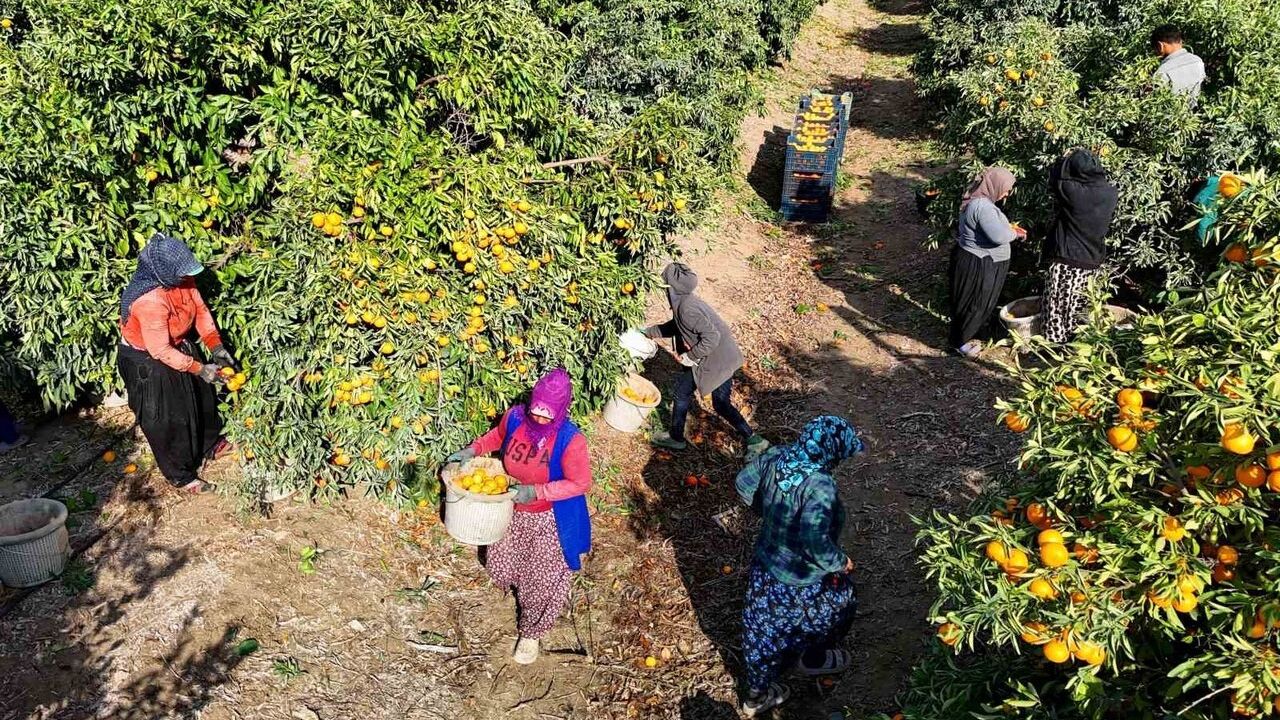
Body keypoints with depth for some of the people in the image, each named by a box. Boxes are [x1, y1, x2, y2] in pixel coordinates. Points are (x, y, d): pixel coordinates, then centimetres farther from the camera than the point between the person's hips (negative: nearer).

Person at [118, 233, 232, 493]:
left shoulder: (182, 279, -16)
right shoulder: (149, 301, -38)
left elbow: (199, 308, -4)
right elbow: (160, 350, -31)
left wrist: (215, 346, -12)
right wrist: (199, 369, -25)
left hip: (177, 345, 8)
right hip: (147, 359, -8)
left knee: (201, 395, 23)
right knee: (166, 419, 6)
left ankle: (209, 444, 49)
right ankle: (181, 474, 24)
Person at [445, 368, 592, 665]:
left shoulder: (570, 440, -31)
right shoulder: (515, 416, -17)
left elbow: (580, 484, -23)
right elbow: (499, 435, 7)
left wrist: (537, 491, -31)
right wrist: (473, 449, -6)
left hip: (548, 519, -5)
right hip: (512, 510, 5)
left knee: (541, 579, 10)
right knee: (500, 566, 23)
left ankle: (531, 633, 37)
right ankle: (518, 586, 60)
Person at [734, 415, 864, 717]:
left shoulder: (774, 458, -13)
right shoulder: (819, 486, -35)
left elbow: (744, 484, 3)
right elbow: (816, 545, -39)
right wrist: (840, 563, -20)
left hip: (764, 568, 7)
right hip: (801, 583, -6)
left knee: (764, 629, 26)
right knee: (842, 601, 26)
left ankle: (758, 694, 46)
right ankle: (814, 659, 50)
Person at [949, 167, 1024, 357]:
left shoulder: (976, 199, 6)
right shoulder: (982, 206, -27)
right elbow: (999, 236, -31)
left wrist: (1009, 228, 8)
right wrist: (1015, 233, -12)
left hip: (974, 259, 10)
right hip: (978, 264, -10)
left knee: (978, 303, 23)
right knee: (974, 304, 5)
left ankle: (966, 335, 37)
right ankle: (960, 342, 20)